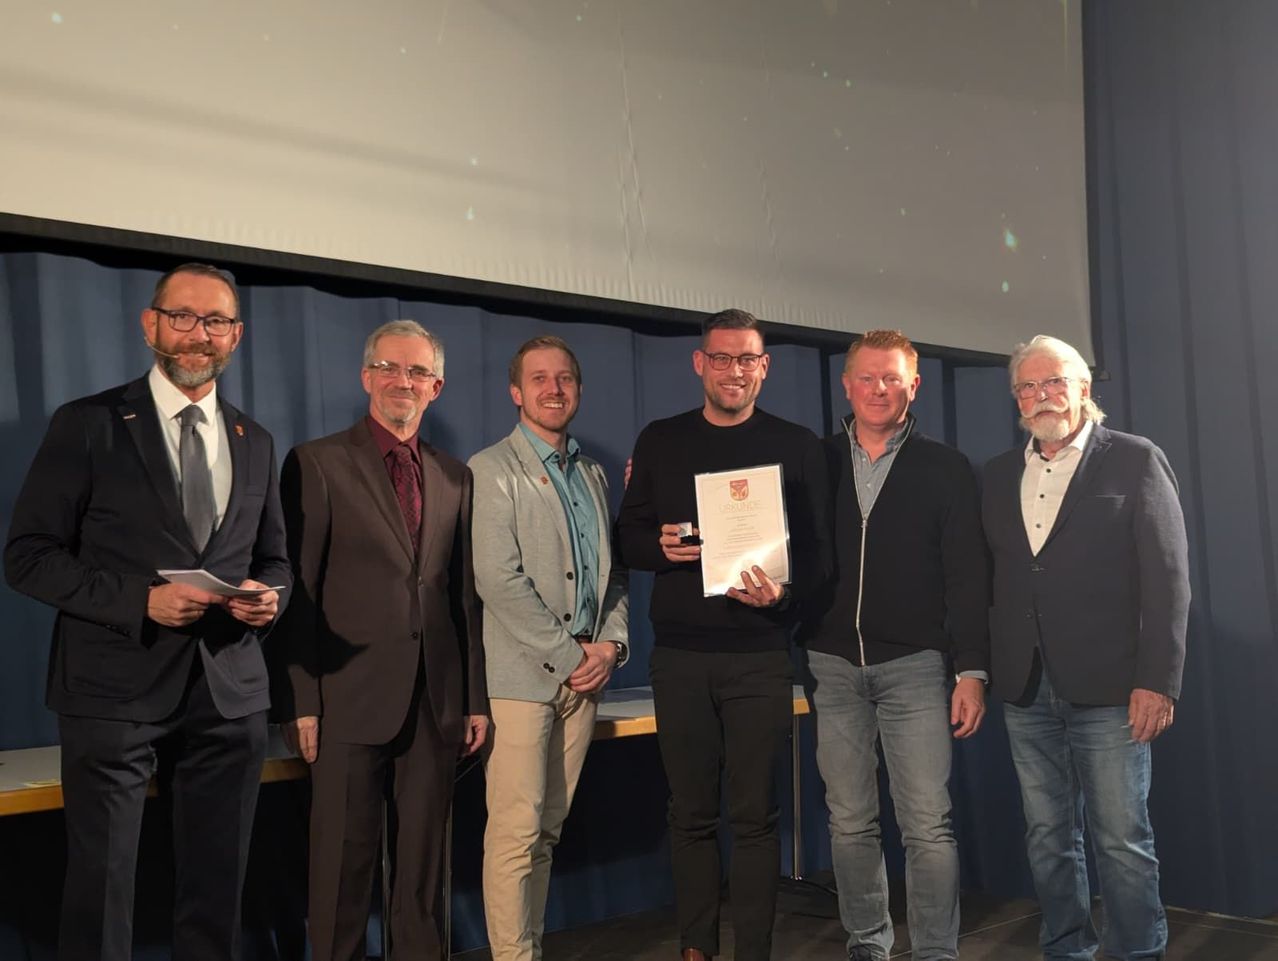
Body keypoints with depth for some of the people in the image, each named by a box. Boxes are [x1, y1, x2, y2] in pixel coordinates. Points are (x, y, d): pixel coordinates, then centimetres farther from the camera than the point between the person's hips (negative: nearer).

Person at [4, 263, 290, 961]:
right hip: (115, 692, -4)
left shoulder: (255, 444, 12)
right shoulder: (88, 425, -2)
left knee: (216, 890, 13)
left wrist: (266, 595, -5)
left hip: (229, 695, 4)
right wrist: (140, 598, -18)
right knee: (101, 887, 5)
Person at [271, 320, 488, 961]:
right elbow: (297, 592, -4)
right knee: (343, 861, 5)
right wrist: (300, 704, -9)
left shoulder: (455, 477, 12)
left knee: (423, 859, 12)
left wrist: (476, 698, 11)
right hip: (351, 701, -4)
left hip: (436, 704, 4)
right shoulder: (317, 464, -1)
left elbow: (465, 594, 13)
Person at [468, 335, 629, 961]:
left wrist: (610, 643, 1)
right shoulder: (493, 469, -3)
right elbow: (498, 579, -12)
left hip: (583, 675, 6)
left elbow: (613, 572, 19)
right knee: (516, 833, -6)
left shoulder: (592, 473, 18)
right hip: (522, 675, -6)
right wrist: (568, 653, -12)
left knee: (548, 831, 10)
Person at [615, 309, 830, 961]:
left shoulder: (796, 446, 4)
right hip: (679, 655, 2)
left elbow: (817, 548, 1)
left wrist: (782, 592, -18)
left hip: (759, 655, -2)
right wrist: (660, 546, -12)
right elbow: (628, 537, 11)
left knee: (754, 814, 2)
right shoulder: (659, 442, 10)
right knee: (690, 812, 9)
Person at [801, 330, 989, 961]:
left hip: (914, 665, -2)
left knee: (928, 824, -4)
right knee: (850, 821, 9)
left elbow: (968, 578, 0)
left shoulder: (945, 470, 4)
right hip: (832, 665, 2)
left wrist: (972, 670, -5)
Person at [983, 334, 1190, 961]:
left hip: (1107, 688, -4)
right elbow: (990, 576, 10)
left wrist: (1158, 680, -12)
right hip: (1026, 691, 4)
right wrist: (982, 671, 3)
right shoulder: (1000, 475, 12)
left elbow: (1167, 577, -6)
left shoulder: (1135, 461, -1)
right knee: (1047, 837, 13)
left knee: (1122, 839, 2)